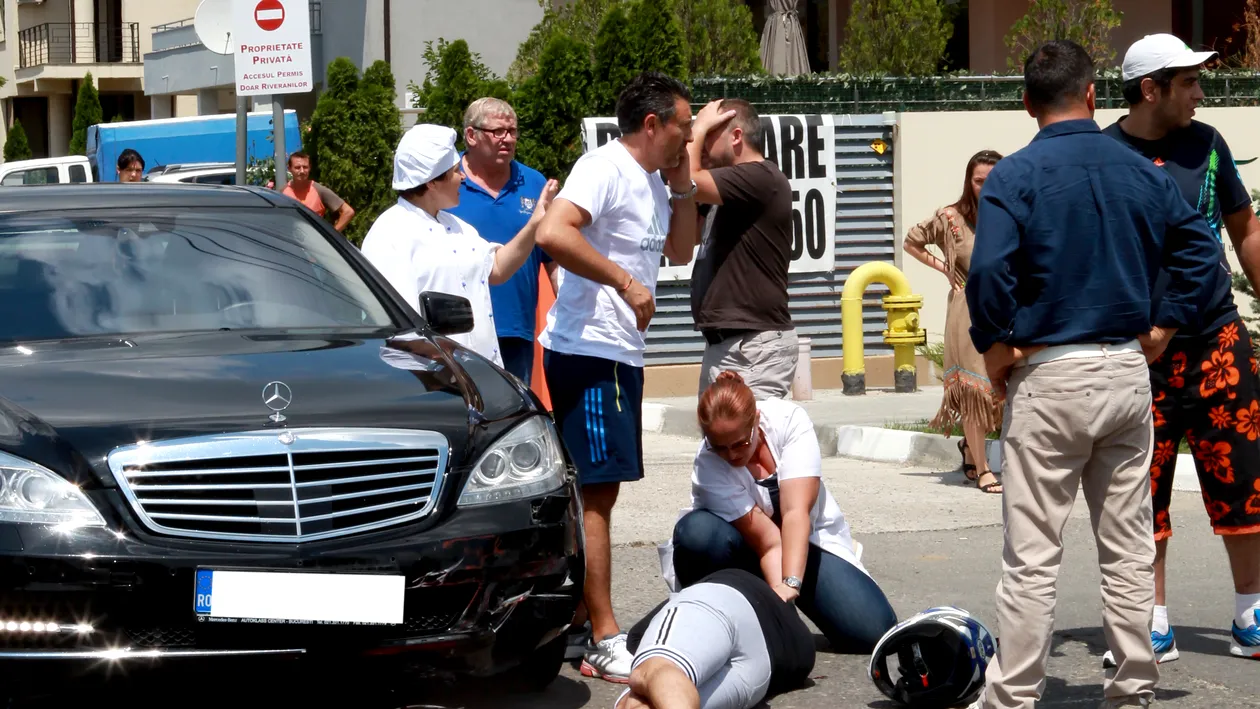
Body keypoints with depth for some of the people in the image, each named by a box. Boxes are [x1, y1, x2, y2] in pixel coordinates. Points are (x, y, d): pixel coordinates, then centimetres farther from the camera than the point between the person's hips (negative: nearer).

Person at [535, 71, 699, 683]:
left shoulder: (653, 180, 16)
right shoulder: (605, 169, -14)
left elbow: (680, 251, 26)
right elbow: (553, 233, -30)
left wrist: (682, 189, 11)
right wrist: (625, 281, -26)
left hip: (622, 354, 10)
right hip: (588, 351, -10)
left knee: (598, 490, 14)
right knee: (596, 491, -10)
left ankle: (575, 623, 22)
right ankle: (605, 644, -10)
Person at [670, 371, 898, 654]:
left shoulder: (788, 420, -24)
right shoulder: (708, 466, -25)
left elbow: (796, 512, -33)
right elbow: (768, 542, -28)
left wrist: (790, 585, -45)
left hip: (809, 540, 1)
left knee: (873, 631, -22)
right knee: (696, 531, -36)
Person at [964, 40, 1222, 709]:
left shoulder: (1014, 176, -9)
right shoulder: (1141, 172, 6)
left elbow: (988, 271, -21)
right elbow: (1199, 246, 7)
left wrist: (995, 350, -8)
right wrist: (1160, 328, 10)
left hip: (1047, 377, -4)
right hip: (1128, 374, 4)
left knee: (1032, 554, -1)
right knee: (1129, 547, 13)